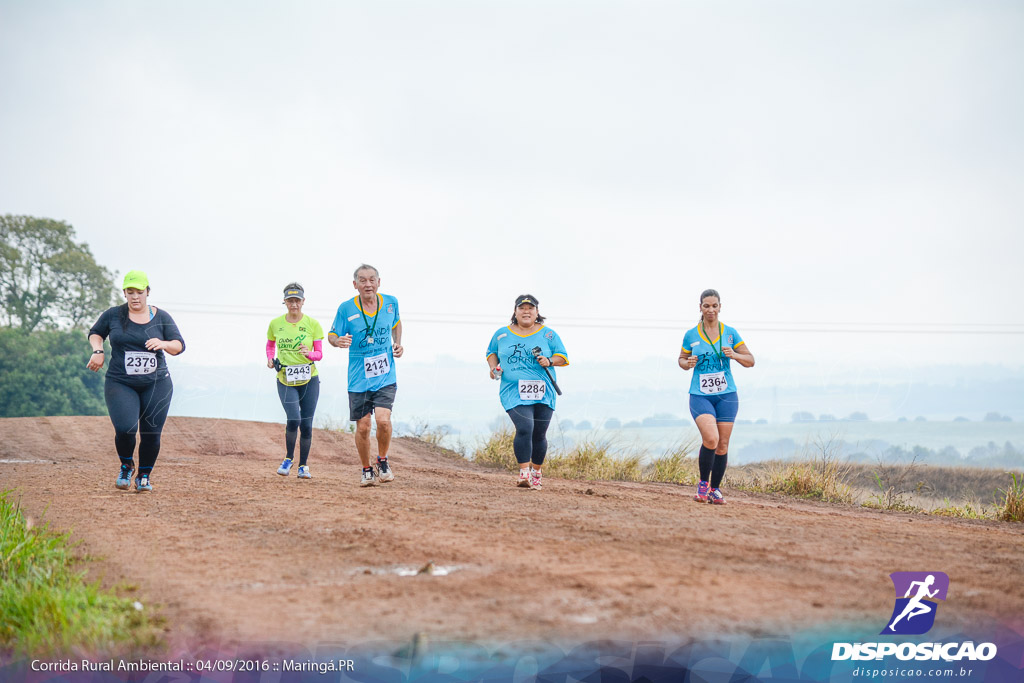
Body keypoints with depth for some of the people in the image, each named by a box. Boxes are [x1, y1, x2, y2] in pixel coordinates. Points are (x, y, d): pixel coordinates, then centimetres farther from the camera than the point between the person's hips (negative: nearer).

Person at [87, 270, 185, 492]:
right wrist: (98, 351, 1)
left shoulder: (162, 317, 4)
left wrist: (163, 344, -19)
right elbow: (95, 333, 21)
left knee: (151, 434, -3)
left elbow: (179, 345, 2)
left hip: (156, 384, 1)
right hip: (120, 384, -1)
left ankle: (144, 476, 21)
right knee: (125, 429, -19)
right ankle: (126, 466, 12)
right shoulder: (113, 315, 4)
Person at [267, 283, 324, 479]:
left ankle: (303, 465, 18)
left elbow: (319, 354, -1)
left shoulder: (313, 324, -2)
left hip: (309, 380, 0)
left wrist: (308, 353, -22)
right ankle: (288, 458, 5)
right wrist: (270, 359, 2)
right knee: (293, 419, -18)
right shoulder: (275, 324, 2)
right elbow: (270, 345, 20)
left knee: (306, 424, 3)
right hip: (285, 380, 0)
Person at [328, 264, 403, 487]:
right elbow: (332, 335, 2)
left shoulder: (390, 302, 1)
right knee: (363, 427, 2)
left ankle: (383, 461, 7)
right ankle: (367, 470, 24)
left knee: (383, 420, -18)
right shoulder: (346, 309, -6)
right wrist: (338, 341, -21)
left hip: (386, 377, 0)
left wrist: (398, 344, 7)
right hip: (358, 379, 0)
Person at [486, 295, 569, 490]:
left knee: (539, 435, 5)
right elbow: (491, 352, 24)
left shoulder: (548, 334, 7)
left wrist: (549, 361, -10)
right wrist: (493, 367, 4)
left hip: (543, 393, 1)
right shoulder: (502, 334, 10)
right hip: (514, 392, -1)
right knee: (524, 429, -21)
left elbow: (563, 357, 10)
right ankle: (524, 473, -18)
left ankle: (536, 474, 24)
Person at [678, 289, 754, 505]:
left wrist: (734, 355, -12)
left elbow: (750, 361, 7)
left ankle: (715, 489, 18)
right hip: (700, 396, -2)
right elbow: (682, 359, 16)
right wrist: (687, 364, -7)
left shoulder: (730, 333, 4)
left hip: (726, 395, 2)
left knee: (722, 445, 2)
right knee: (711, 439, -22)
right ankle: (703, 483, -2)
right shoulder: (691, 335, 2)